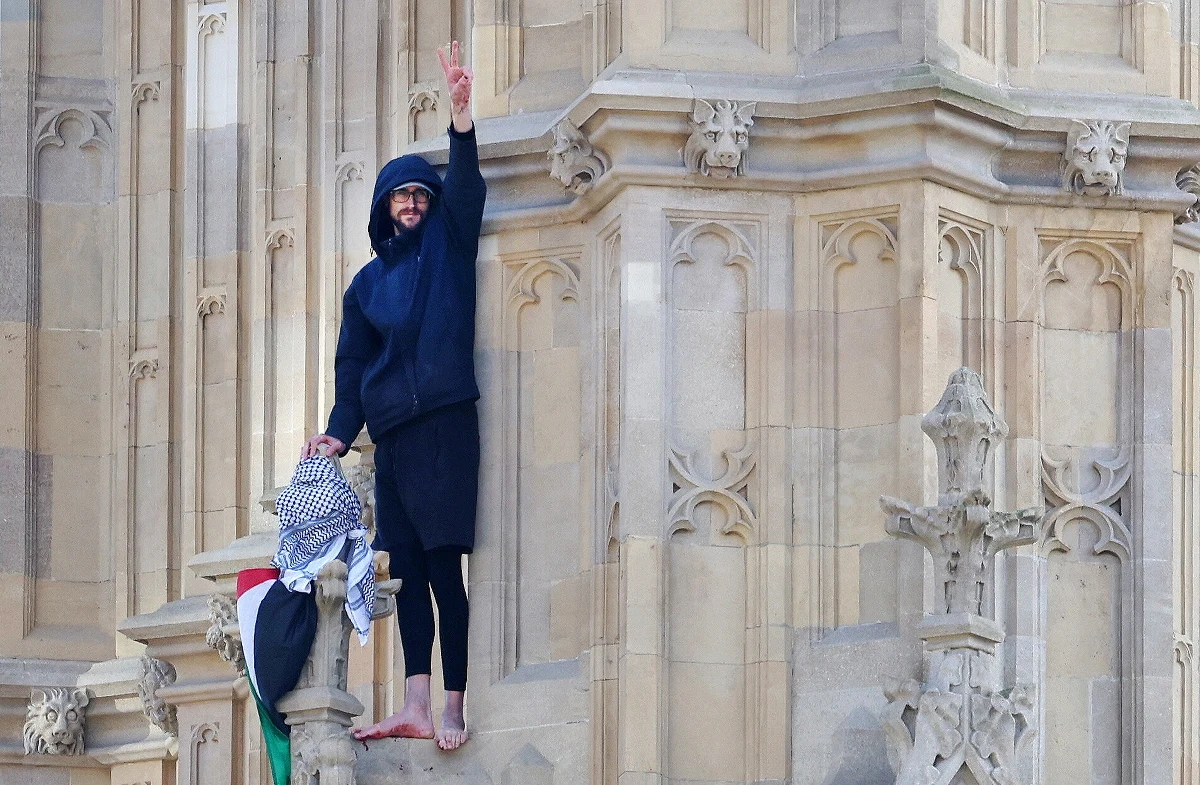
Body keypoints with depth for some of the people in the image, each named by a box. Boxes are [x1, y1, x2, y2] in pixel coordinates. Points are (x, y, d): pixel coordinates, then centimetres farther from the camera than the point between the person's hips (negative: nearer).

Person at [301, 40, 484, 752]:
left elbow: (466, 185, -7)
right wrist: (339, 434, 4)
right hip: (391, 433, 5)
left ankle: (454, 709, -13)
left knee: (443, 564, -11)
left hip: (445, 423, -5)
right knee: (408, 567, 0)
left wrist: (461, 112, -22)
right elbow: (352, 366, 18)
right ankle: (416, 710, -2)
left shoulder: (448, 245, 9)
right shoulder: (368, 283, 20)